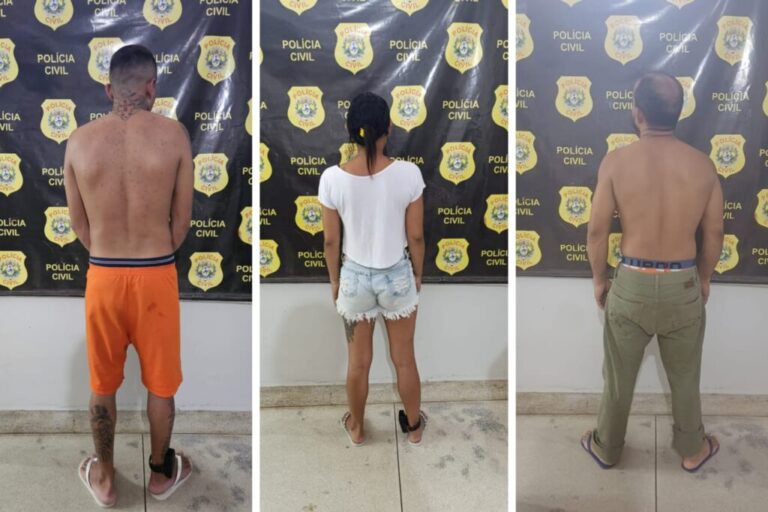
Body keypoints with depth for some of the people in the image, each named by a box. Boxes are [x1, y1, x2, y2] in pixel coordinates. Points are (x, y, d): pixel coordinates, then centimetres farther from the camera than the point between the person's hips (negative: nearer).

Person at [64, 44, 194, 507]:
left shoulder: (79, 141, -3)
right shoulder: (174, 134, -9)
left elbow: (79, 224, 5)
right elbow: (182, 220, -3)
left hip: (102, 276, 2)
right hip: (157, 276, -1)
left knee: (103, 383, 18)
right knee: (160, 382, 16)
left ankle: (104, 478, 34)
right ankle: (161, 473, 33)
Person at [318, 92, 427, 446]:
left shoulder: (332, 178, -16)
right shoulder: (408, 173, -18)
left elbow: (331, 240, -7)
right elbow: (416, 236, -9)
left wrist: (334, 280, 9)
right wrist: (418, 273, 8)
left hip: (355, 278, 1)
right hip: (397, 277, 0)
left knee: (358, 362, 19)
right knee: (404, 359, 19)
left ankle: (356, 428, 40)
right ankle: (414, 426, 39)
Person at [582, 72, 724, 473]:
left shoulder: (615, 161, -14)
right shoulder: (703, 164, -6)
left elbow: (597, 232, -9)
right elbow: (713, 234, 2)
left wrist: (599, 279, 5)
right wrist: (704, 279, 17)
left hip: (631, 283, -2)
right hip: (684, 285, 2)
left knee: (619, 375, 16)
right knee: (685, 376, 21)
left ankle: (607, 448, 35)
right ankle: (693, 450, 41)